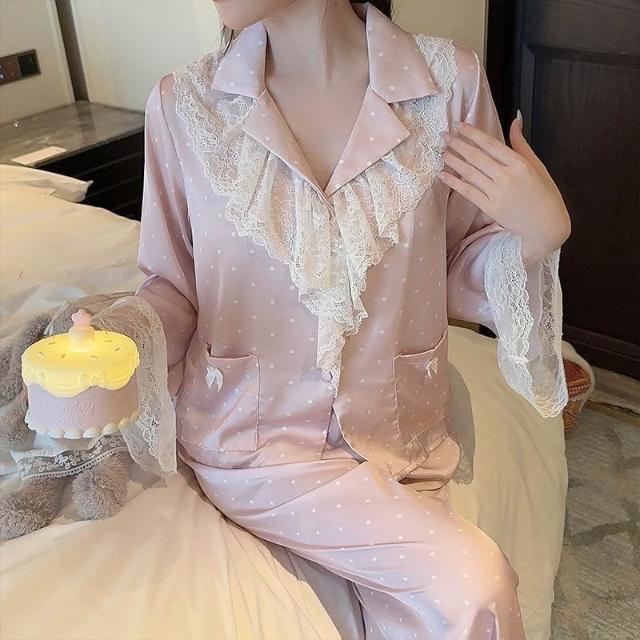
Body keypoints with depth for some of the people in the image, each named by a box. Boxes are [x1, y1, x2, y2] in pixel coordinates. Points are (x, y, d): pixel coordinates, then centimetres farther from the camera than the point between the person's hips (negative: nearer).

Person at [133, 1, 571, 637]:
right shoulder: (184, 104, -7)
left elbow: (456, 278, 2)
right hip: (255, 434, -1)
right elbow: (172, 286, 1)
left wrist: (537, 233, -17)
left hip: (399, 429, 2)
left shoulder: (449, 80, -7)